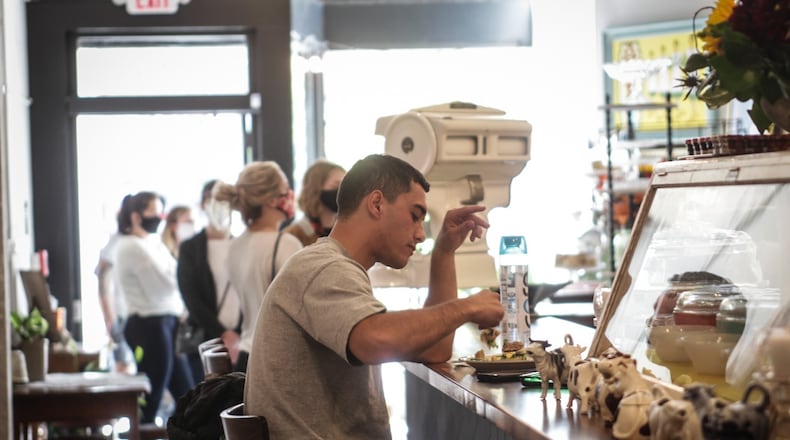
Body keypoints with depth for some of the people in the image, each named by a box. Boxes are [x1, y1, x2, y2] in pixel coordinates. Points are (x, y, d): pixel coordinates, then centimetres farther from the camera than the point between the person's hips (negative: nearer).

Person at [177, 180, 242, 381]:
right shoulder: (190, 248, 6)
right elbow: (191, 299, 1)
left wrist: (238, 334, -9)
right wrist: (223, 334, -8)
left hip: (240, 339, 1)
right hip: (206, 340, 0)